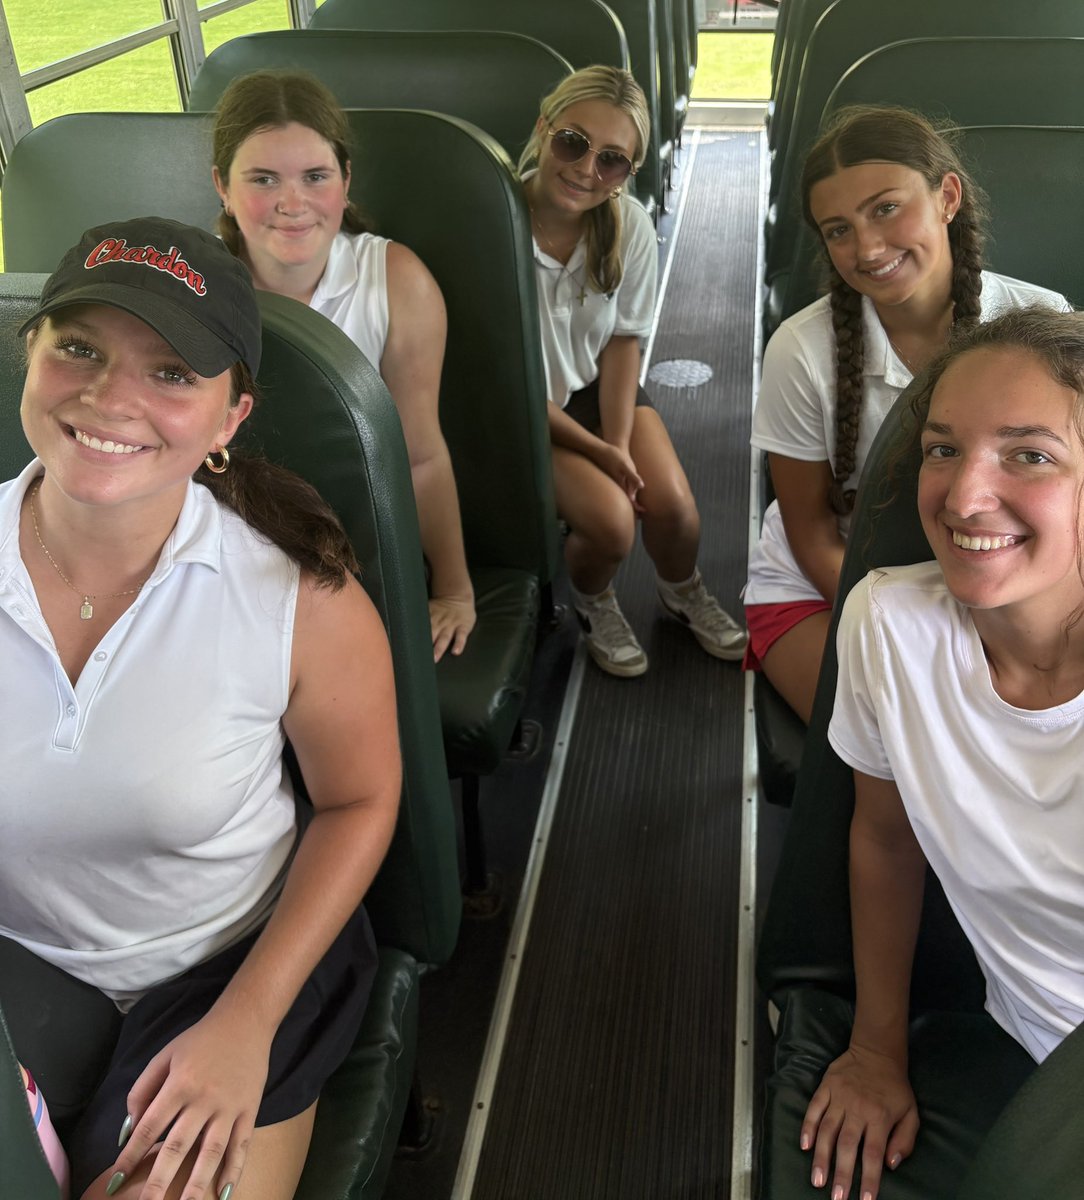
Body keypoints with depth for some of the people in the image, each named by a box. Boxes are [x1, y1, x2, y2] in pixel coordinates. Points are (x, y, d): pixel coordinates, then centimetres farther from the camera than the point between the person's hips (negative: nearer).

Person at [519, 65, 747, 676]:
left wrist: (620, 442, -14)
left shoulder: (631, 226, -15)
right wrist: (597, 450, -19)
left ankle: (683, 591, 24)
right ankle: (593, 602, 15)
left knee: (672, 505, -13)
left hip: (599, 383, 4)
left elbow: (624, 340, -3)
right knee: (610, 519, -22)